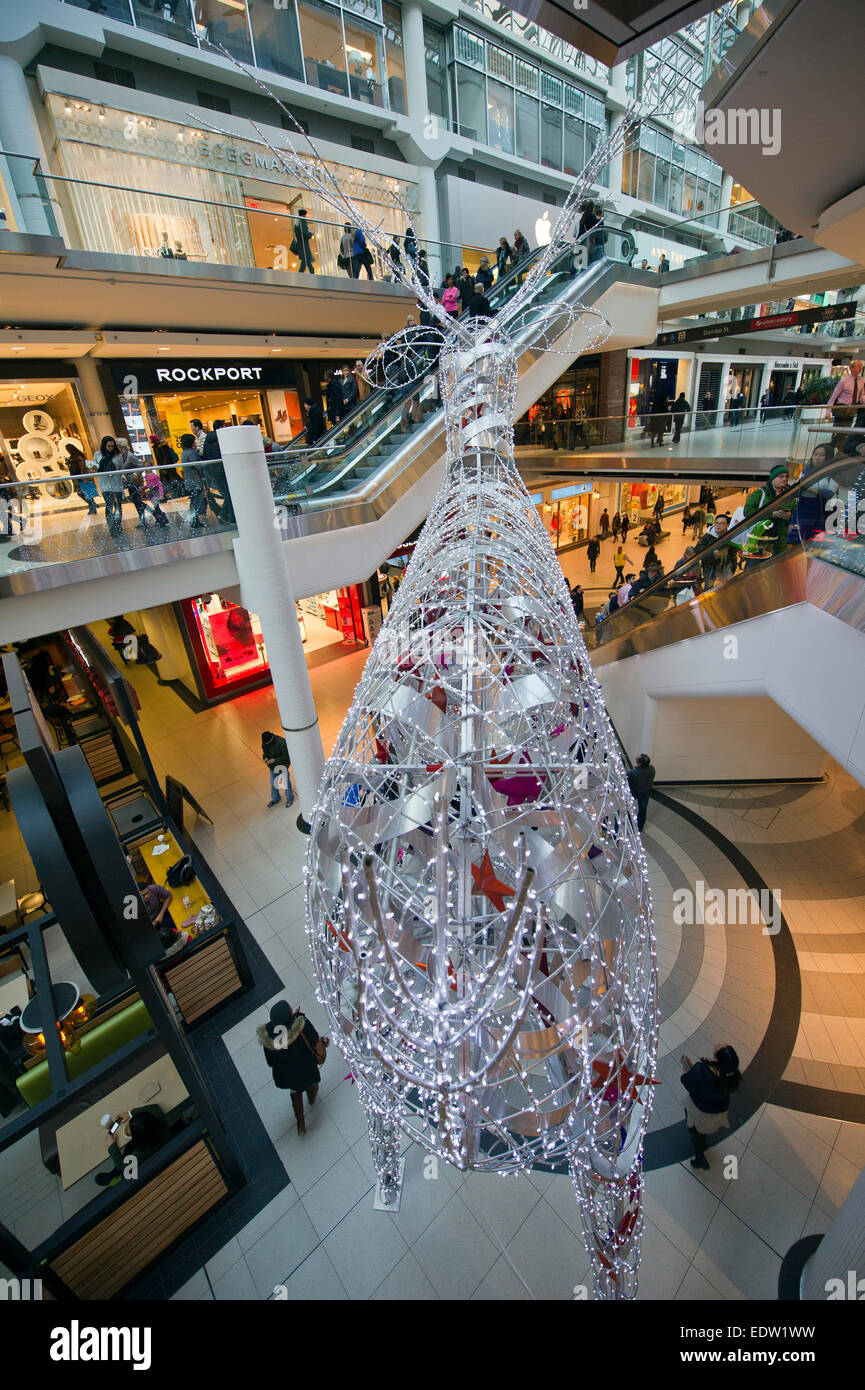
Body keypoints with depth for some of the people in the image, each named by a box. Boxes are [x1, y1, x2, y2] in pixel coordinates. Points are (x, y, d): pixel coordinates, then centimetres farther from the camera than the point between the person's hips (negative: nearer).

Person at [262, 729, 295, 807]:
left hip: (282, 765, -6)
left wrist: (275, 760, -30)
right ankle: (275, 799, 44)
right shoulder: (264, 742, -11)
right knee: (273, 783, 21)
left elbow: (286, 756, -23)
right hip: (272, 766, 6)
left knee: (286, 782, 11)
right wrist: (265, 757, -12)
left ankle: (290, 798, 34)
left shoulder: (281, 742, -30)